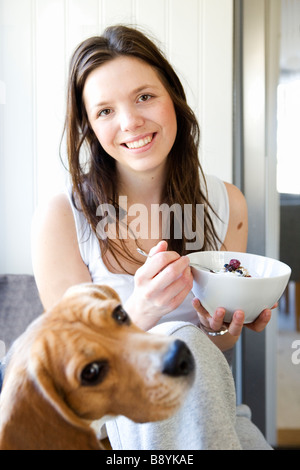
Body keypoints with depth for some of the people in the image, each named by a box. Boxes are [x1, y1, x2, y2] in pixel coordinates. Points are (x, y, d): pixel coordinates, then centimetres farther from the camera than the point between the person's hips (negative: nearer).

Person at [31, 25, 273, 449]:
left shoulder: (227, 205, -4)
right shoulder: (61, 219, -15)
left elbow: (219, 349, 4)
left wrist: (222, 327, -20)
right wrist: (140, 314, -31)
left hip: (200, 401, 3)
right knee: (181, 342, -30)